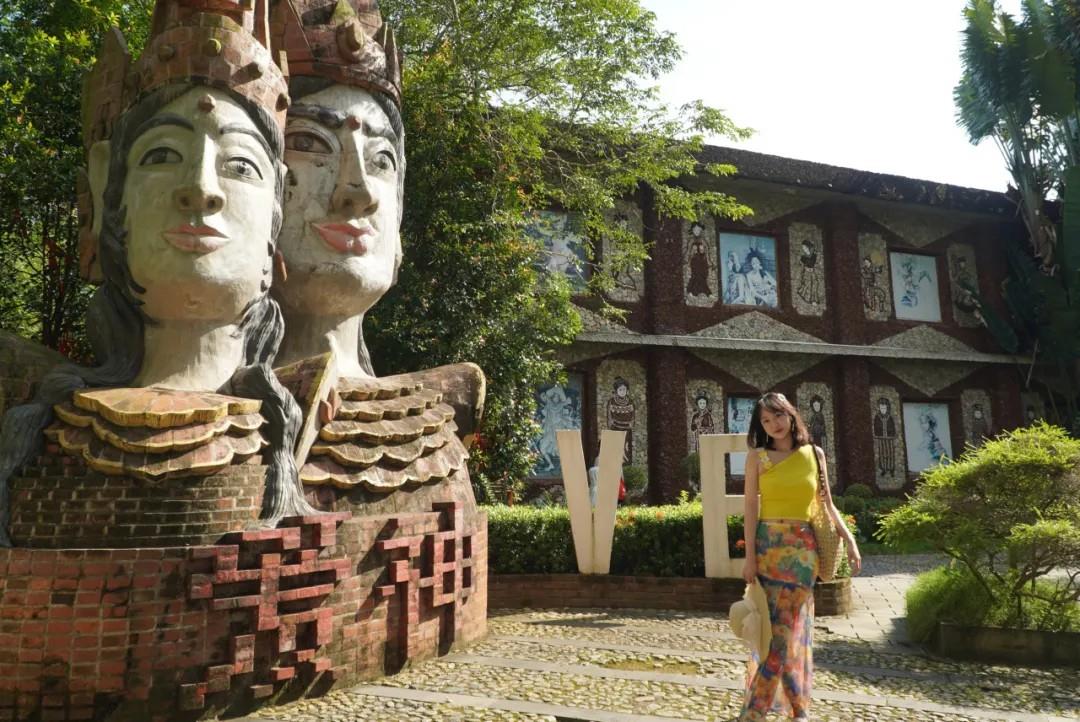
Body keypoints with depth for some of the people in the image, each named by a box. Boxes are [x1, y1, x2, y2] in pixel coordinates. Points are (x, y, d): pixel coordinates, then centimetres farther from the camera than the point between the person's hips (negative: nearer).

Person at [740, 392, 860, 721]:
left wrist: (849, 539, 3)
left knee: (789, 626, 1)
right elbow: (751, 507, -3)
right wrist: (750, 555, -9)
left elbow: (827, 503, 12)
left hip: (803, 548, 2)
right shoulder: (757, 456, 0)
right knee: (774, 624, -2)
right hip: (768, 545, -2)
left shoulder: (814, 453, 6)